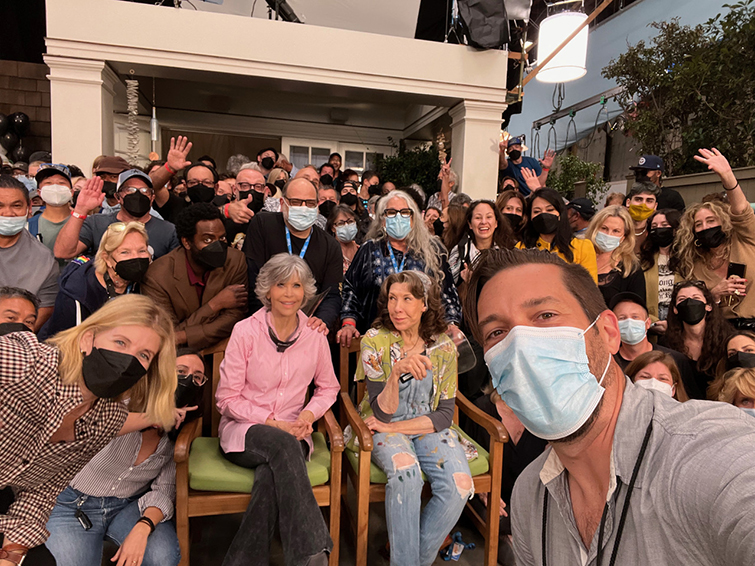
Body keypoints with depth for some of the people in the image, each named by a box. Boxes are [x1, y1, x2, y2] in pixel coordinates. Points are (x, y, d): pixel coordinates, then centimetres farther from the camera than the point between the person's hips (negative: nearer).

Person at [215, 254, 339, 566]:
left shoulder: (315, 335, 0)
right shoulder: (245, 331, -8)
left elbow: (328, 387, 14)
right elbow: (227, 398, -4)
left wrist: (308, 414, -7)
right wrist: (273, 423, -13)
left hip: (291, 433, 2)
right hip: (243, 429, -2)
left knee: (272, 474, -33)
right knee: (282, 445, -35)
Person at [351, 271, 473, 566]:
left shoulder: (444, 347, -6)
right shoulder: (374, 342, -12)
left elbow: (444, 414, -3)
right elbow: (382, 413, -15)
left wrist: (397, 427, -13)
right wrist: (396, 372, -34)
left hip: (428, 428, 2)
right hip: (384, 428, -2)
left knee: (460, 485, -23)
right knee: (406, 472, -33)